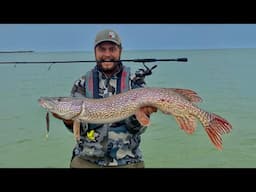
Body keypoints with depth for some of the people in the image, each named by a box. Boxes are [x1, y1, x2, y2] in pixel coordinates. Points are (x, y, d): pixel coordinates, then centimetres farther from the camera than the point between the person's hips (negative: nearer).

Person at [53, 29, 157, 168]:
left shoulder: (135, 82, -2)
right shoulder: (82, 84, 1)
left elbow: (137, 129, -8)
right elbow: (79, 128, -5)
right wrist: (69, 119, -25)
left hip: (127, 161, -1)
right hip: (86, 161, 1)